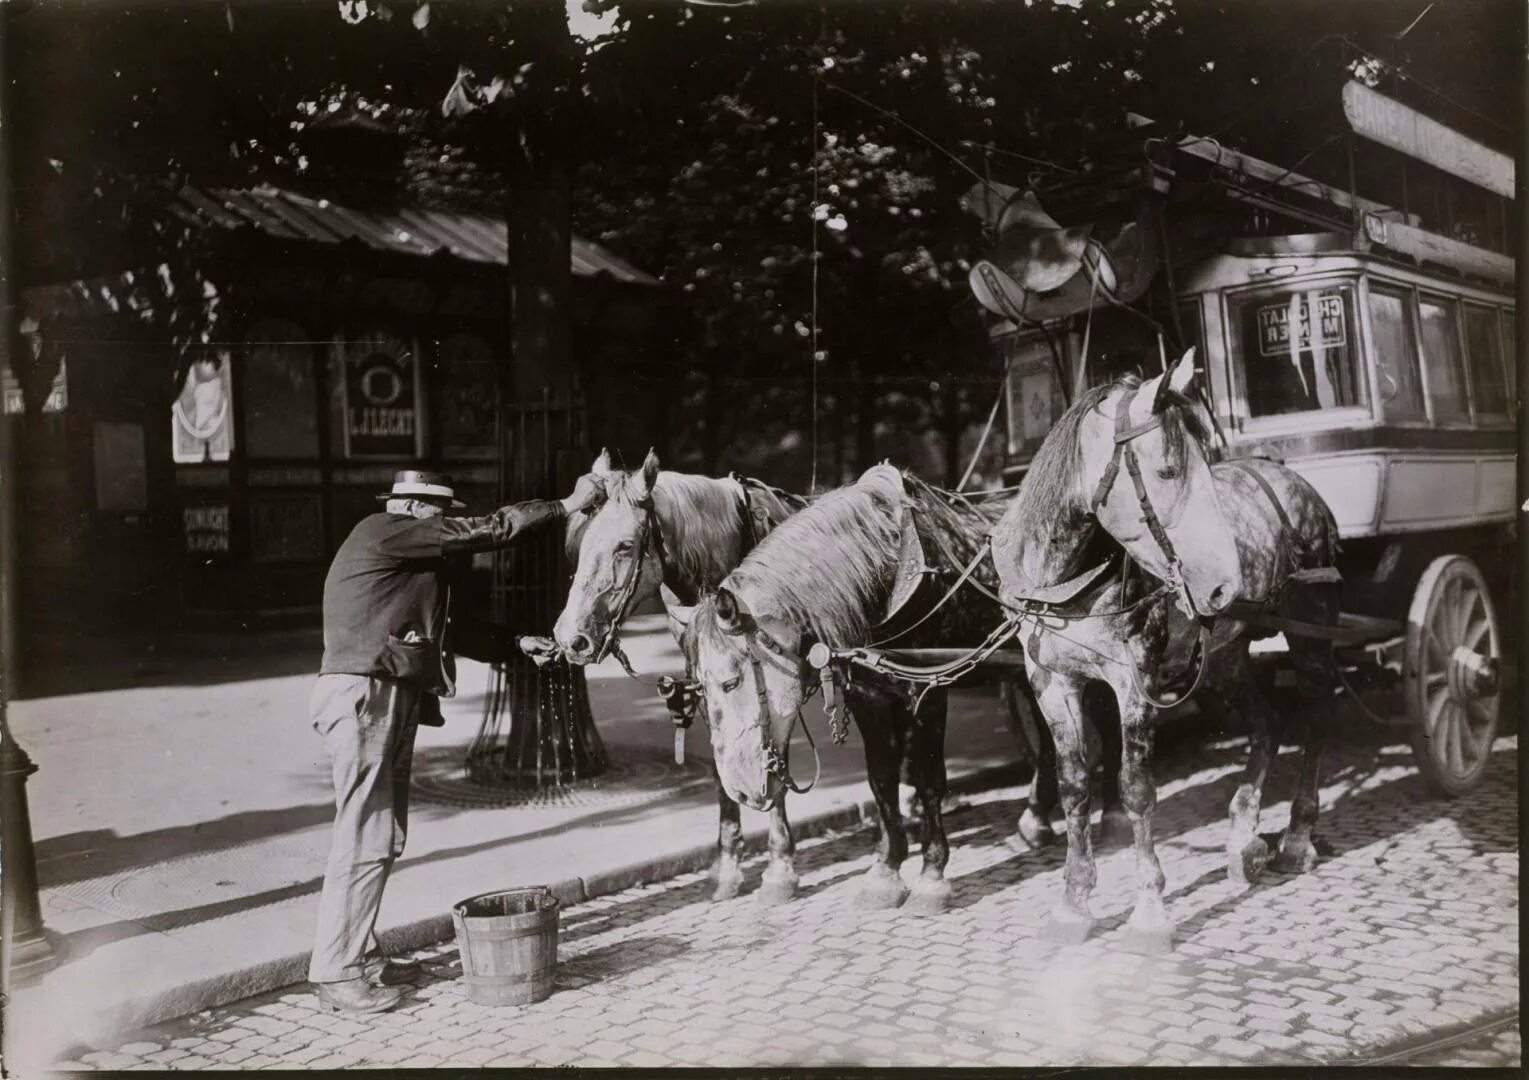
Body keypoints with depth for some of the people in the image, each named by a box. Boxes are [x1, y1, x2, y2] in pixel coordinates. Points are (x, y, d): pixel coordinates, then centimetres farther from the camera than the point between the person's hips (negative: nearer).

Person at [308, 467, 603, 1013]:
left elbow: (447, 629, 23)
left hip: (392, 701, 10)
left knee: (383, 835, 13)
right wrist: (566, 505, -8)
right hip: (364, 699, -10)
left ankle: (361, 955, 22)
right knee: (364, 838, -8)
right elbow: (482, 532, -11)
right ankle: (337, 975, -2)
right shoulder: (383, 532, -9)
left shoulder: (409, 556, 21)